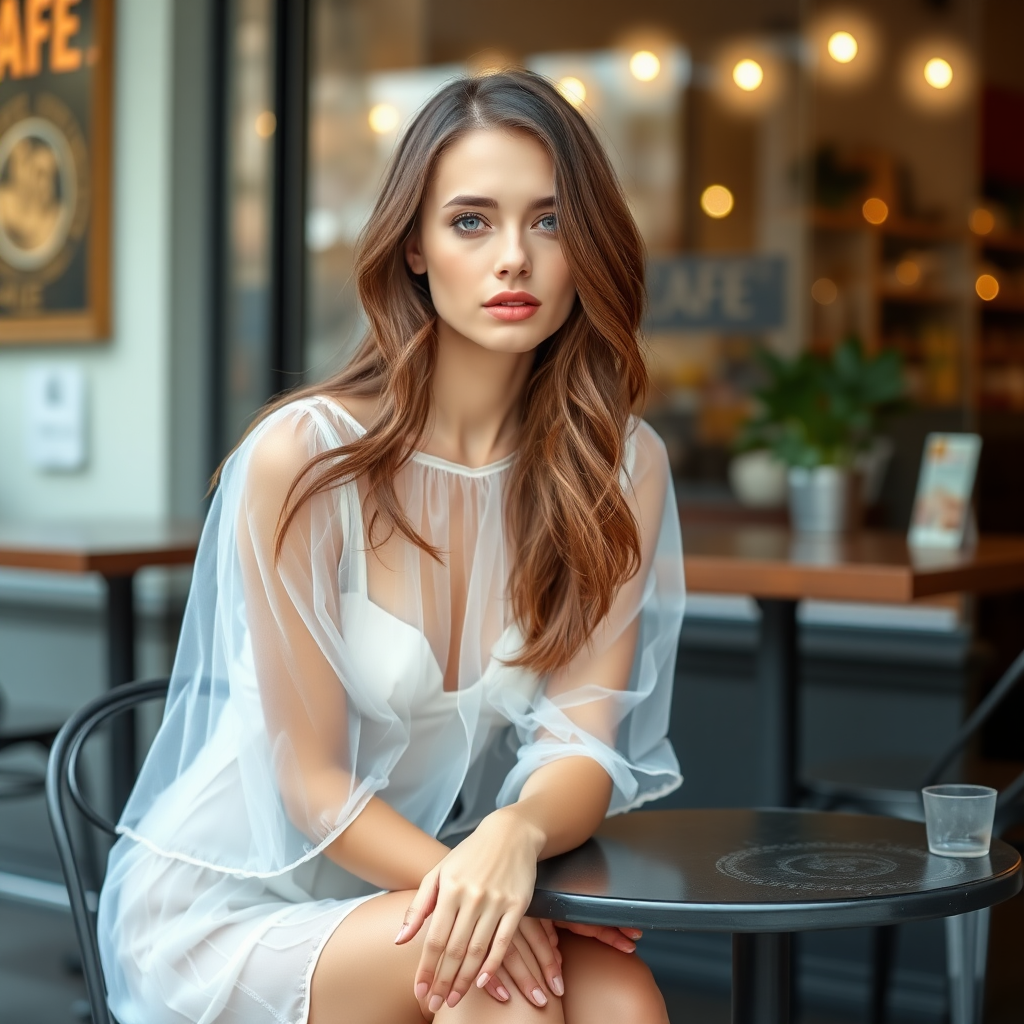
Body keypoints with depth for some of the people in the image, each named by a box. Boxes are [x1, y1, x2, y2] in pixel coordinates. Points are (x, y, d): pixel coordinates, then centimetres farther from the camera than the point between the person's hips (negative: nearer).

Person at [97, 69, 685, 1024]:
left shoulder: (623, 468, -5)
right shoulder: (302, 455, -17)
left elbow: (584, 746, -10)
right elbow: (312, 783, -13)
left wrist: (513, 838, -32)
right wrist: (467, 882, -28)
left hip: (425, 876, 4)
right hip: (235, 904, -3)